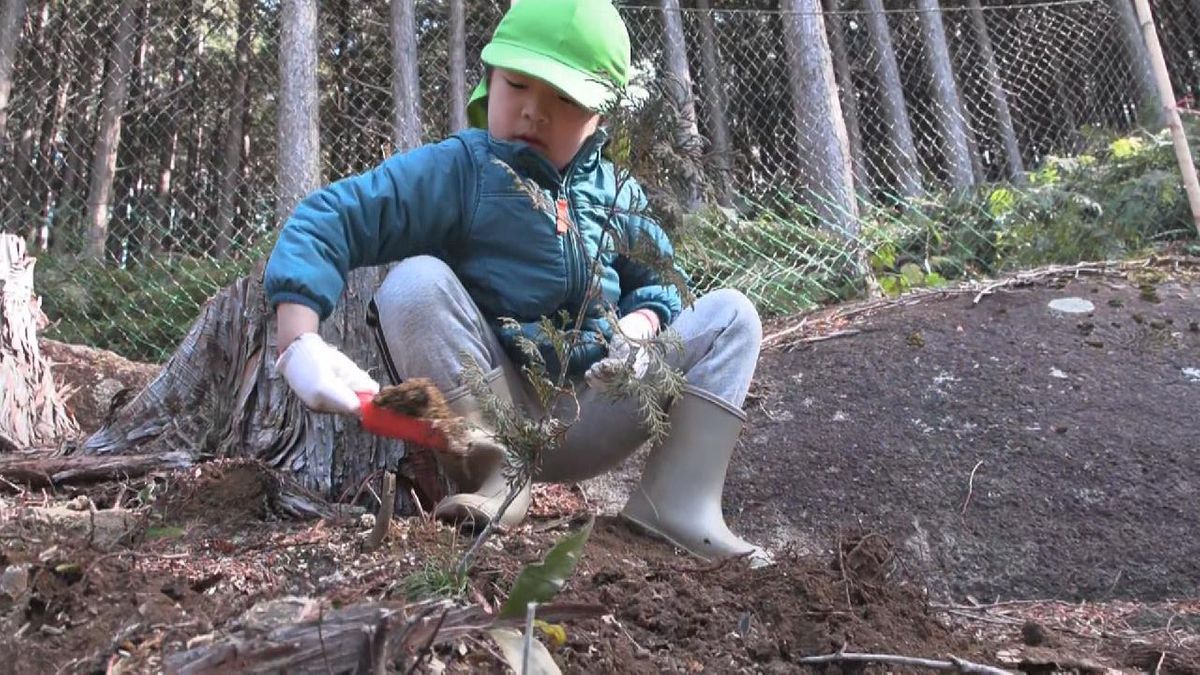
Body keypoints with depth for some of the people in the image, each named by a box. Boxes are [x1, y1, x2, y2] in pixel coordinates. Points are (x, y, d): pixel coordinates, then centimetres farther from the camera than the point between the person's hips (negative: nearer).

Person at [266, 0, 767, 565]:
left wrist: (637, 326, -13)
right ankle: (496, 476, -22)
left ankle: (678, 502, -21)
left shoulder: (616, 197, 3)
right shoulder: (455, 170, -11)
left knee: (729, 314, -4)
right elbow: (326, 221, -20)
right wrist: (299, 343, -36)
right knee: (416, 281, -28)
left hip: (586, 424, 4)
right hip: (482, 413, -4)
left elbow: (656, 287, 13)